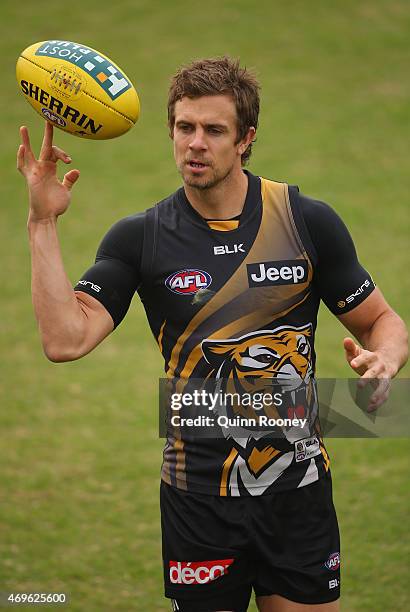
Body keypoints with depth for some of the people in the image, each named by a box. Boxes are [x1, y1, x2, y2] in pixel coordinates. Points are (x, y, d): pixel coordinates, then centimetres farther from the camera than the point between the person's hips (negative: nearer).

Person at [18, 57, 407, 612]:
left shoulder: (308, 221, -2)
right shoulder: (139, 238, -3)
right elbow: (65, 340, -15)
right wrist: (44, 222, -18)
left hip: (298, 488, 1)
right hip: (199, 497, 0)